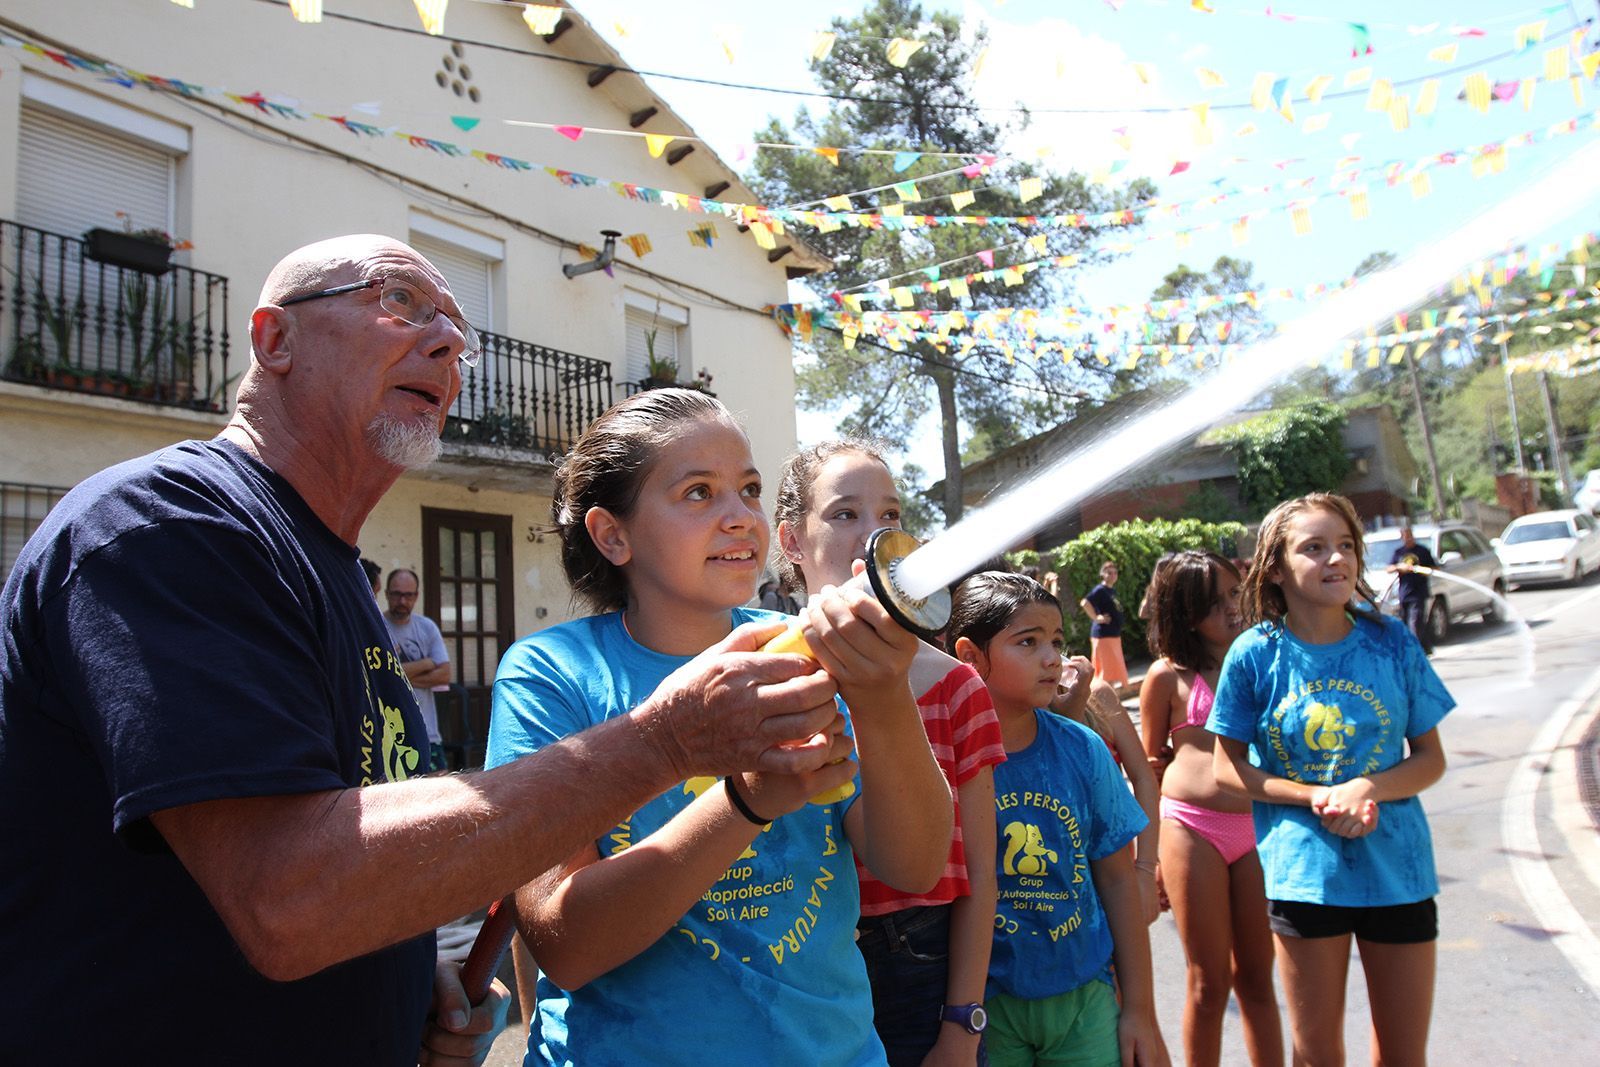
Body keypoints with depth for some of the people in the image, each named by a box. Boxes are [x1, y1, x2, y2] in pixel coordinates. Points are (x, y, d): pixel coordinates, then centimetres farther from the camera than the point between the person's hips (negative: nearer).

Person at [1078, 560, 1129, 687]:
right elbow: (1085, 603, -28)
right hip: (1103, 635, -9)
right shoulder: (1100, 590, -13)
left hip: (1114, 635, 9)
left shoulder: (1113, 591, 13)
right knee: (1107, 668, -7)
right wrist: (1096, 618, -21)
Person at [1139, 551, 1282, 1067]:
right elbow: (1151, 765, 6)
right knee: (1208, 981, 7)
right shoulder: (1169, 675, -1)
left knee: (1256, 976, 13)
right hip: (1192, 828, -3)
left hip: (1258, 827, 3)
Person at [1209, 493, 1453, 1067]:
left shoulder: (1392, 643, -5)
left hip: (1397, 863, 2)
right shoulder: (1255, 654, -10)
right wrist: (1317, 796, -18)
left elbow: (1430, 757, 1)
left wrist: (1368, 789, -18)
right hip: (1304, 870, -2)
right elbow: (1228, 768, -4)